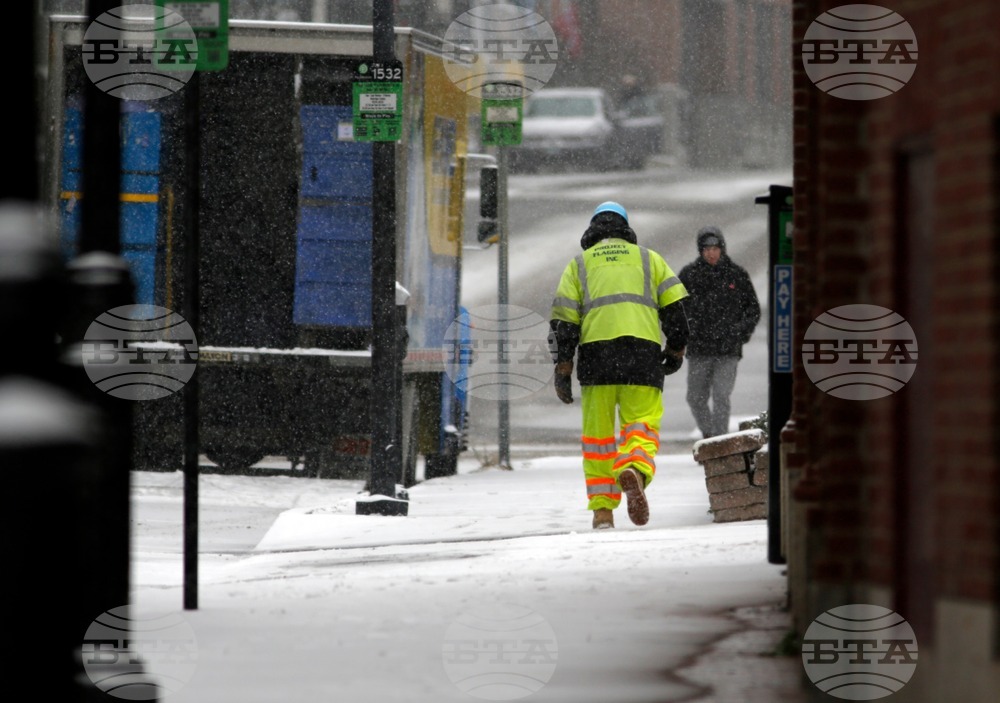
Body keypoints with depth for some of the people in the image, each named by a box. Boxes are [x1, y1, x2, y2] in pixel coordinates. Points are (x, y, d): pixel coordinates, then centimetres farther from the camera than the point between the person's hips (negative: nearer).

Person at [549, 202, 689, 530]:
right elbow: (674, 304, 10)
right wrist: (676, 347, 19)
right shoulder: (648, 258, 20)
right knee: (641, 424, -1)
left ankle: (602, 508, 5)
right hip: (643, 351, 0)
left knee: (598, 433, 9)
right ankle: (634, 470, -33)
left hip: (596, 353, 0)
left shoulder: (580, 264, 18)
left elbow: (563, 318, 8)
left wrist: (562, 367, 7)